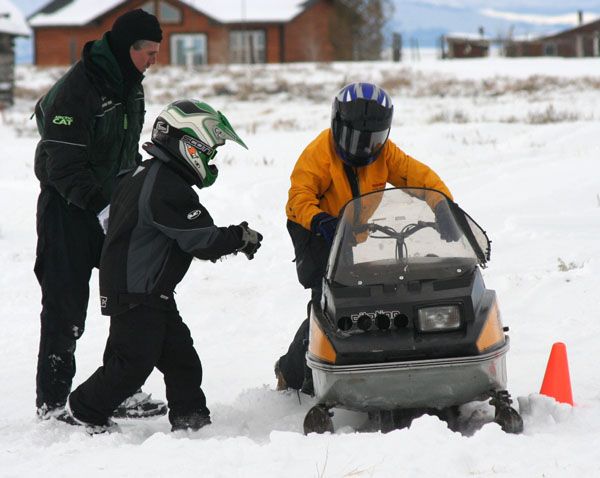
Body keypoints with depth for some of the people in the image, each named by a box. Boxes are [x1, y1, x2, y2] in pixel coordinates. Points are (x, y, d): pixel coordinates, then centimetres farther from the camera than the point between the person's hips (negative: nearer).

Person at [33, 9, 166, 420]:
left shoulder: (130, 84, 9)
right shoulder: (78, 88, -20)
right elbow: (63, 163, -23)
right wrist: (100, 206, -30)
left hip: (114, 202, 8)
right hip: (69, 208, -8)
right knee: (67, 307, -5)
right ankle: (52, 404, 4)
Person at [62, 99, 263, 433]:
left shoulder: (144, 175, 12)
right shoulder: (169, 189, -22)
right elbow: (201, 240, -22)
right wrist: (241, 237, -7)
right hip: (137, 294, -11)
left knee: (181, 355, 11)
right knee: (134, 362, -3)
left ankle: (190, 417, 16)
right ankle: (85, 412, 11)